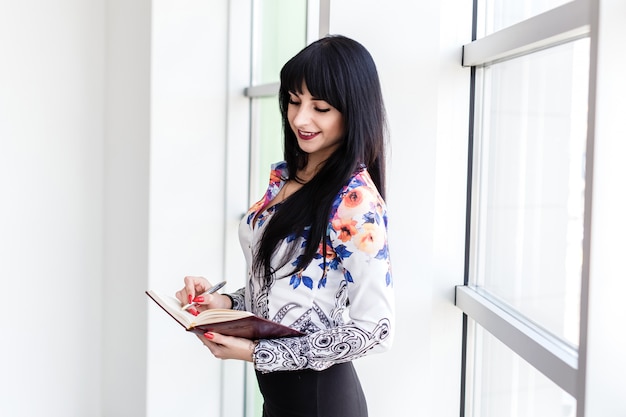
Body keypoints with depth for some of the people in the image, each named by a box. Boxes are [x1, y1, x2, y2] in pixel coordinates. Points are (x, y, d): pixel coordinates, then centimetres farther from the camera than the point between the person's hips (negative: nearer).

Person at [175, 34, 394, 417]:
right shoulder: (284, 175, 2)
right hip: (273, 385, 7)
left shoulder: (355, 201, -21)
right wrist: (225, 302, -5)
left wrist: (258, 352, -21)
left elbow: (373, 329, -23)